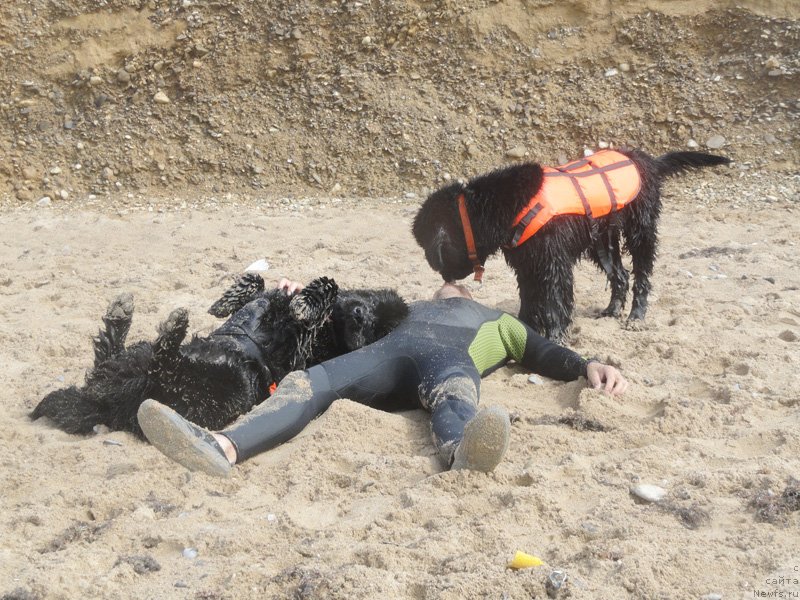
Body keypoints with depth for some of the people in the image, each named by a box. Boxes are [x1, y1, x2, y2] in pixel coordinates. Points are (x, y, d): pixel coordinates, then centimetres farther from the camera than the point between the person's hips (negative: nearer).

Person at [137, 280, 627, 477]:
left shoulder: (498, 321, 41)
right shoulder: (413, 309, 46)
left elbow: (543, 354, 27)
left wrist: (587, 367, 9)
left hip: (453, 358, -2)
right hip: (391, 349, 2)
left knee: (452, 398, -41)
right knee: (305, 382, -28)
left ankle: (462, 456, -77)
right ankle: (221, 448, -55)